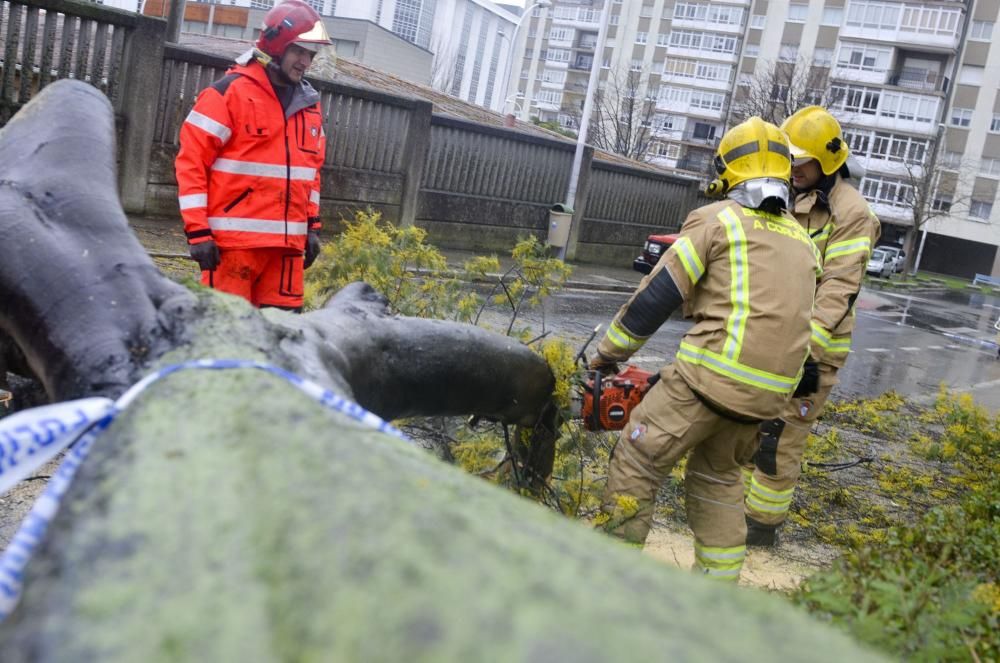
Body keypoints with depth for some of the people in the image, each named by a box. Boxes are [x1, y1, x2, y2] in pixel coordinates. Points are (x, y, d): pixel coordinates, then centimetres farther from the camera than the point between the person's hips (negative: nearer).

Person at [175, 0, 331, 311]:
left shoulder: (309, 104, 15)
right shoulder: (229, 92, -5)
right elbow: (191, 162, -8)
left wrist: (312, 226, 16)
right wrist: (198, 231, -12)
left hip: (288, 241, 6)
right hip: (234, 239, -6)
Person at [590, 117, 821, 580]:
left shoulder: (717, 219, -1)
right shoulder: (802, 241, 18)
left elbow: (657, 296, -2)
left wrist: (608, 353, 8)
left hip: (711, 376, -7)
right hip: (767, 391, 7)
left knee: (636, 463, 3)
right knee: (719, 476, 24)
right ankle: (719, 583, 25)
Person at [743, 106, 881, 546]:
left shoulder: (849, 214, -13)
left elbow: (839, 290, -21)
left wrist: (805, 346, -31)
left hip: (810, 349, -8)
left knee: (780, 439, -2)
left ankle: (763, 524, 11)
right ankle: (737, 503, 29)